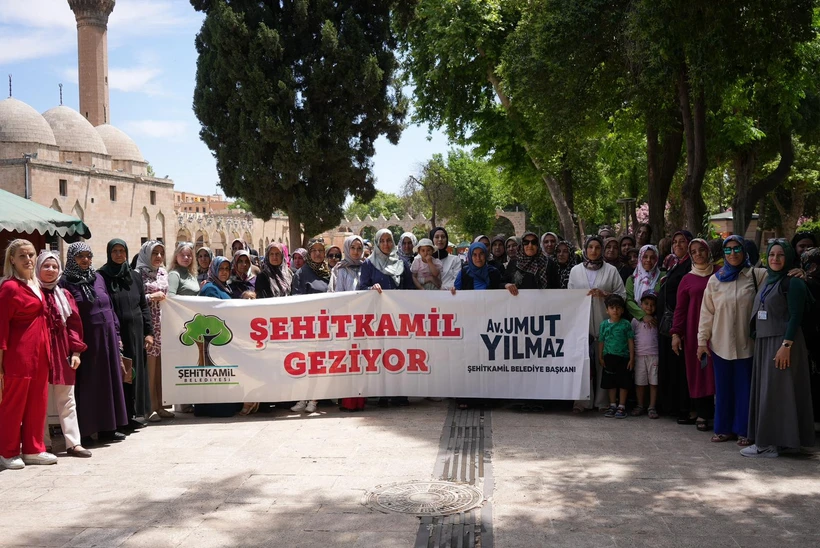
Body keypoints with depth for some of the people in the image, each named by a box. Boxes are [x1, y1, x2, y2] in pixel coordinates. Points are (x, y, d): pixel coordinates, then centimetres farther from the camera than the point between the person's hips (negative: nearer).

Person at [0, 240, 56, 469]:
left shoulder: (35, 285, 14)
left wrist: (46, 350, 13)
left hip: (39, 352, 8)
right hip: (19, 353, -8)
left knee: (38, 403, 12)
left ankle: (33, 449, 22)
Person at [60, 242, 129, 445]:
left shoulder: (98, 278, 11)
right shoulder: (66, 283, -5)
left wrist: (116, 334, 10)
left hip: (106, 337, 6)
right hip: (83, 340, -6)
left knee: (108, 381, 8)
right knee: (86, 385, -1)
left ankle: (107, 428, 16)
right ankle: (84, 431, 5)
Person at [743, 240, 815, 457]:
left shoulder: (793, 282, -9)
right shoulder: (768, 281, 15)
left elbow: (795, 316, -15)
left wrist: (786, 345, -22)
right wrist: (757, 340, 12)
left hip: (782, 342, -8)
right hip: (764, 342, 8)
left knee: (775, 391, -5)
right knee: (764, 390, 9)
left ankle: (769, 443, 0)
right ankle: (770, 440, 15)